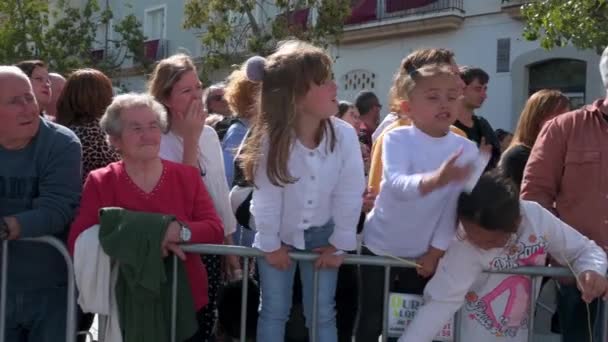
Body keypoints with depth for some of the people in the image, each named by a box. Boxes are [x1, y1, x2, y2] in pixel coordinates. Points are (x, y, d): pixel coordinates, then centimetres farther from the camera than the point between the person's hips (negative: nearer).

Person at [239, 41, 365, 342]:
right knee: (273, 312, 9)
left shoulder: (344, 135, -22)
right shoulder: (273, 139, -25)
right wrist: (271, 244, -9)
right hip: (279, 235, -1)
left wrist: (339, 243, -8)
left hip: (321, 235, 1)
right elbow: (266, 198, -16)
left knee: (322, 314, 5)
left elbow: (349, 195, -14)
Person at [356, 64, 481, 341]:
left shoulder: (467, 150, -9)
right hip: (381, 247, -2)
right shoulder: (397, 139, -16)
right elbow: (396, 184, -34)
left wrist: (436, 251, -7)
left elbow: (455, 207, -7)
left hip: (425, 254, 2)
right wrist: (436, 179, -53)